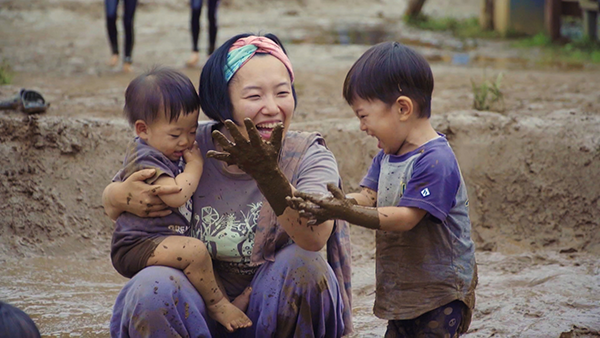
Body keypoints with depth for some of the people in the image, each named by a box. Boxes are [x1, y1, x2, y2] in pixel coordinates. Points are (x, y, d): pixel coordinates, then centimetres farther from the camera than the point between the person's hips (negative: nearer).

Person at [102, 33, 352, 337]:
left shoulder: (309, 156, -10)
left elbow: (315, 237, -32)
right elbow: (110, 202, 8)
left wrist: (269, 175, -48)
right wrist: (121, 197, -18)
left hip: (279, 312, 0)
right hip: (201, 313, 1)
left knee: (301, 262, -30)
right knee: (152, 287, -29)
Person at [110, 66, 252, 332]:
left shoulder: (169, 154, 13)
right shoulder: (145, 160, -19)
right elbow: (176, 195, -33)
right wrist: (195, 164, -16)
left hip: (163, 241, 11)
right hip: (137, 247, -11)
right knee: (195, 251, -30)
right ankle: (216, 303, -12)